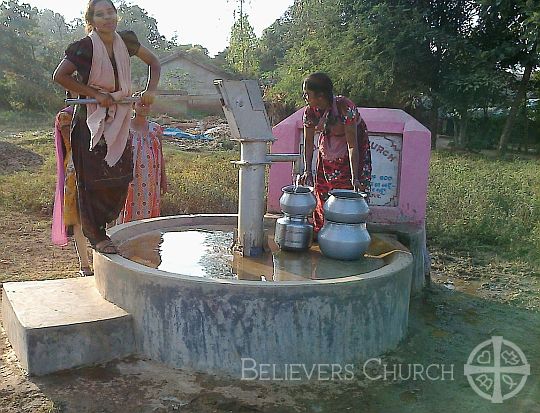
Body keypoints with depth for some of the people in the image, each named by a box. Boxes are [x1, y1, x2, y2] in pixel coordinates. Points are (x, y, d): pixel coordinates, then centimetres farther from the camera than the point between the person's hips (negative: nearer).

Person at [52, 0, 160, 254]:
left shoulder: (125, 41, 3)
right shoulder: (85, 47, -12)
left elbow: (153, 62, 15)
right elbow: (60, 76, -16)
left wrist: (150, 90, 0)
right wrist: (96, 94, -17)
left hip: (119, 118, 5)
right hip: (91, 120, -5)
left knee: (120, 175, 5)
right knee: (93, 178, -2)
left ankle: (100, 222, 27)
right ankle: (96, 236, 10)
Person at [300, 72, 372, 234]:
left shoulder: (345, 108, -35)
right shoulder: (310, 111, -19)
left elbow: (352, 144, -33)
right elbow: (308, 142, -9)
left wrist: (355, 178, -35)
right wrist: (307, 171, -16)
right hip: (328, 147, 5)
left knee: (348, 189, -8)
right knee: (321, 189, 4)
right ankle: (320, 231, 19)